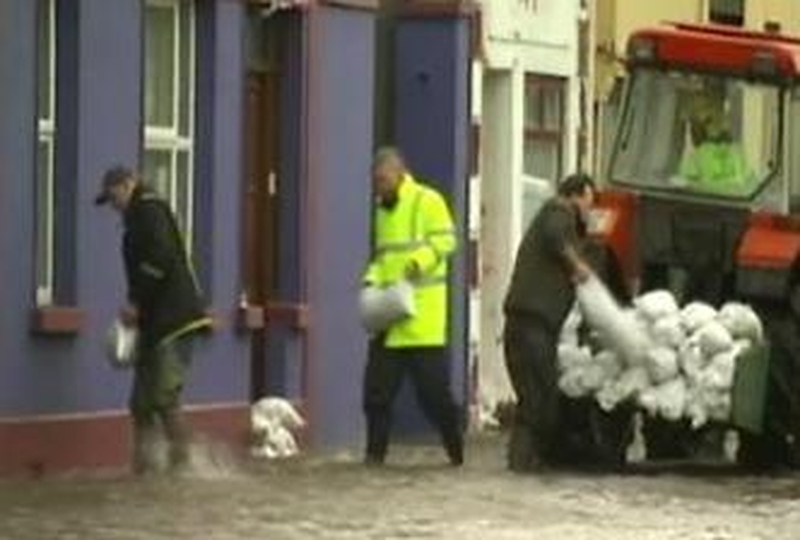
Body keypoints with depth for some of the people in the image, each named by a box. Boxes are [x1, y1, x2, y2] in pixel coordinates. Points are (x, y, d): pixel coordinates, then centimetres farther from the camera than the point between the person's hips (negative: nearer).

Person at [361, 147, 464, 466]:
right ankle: (375, 450, 9)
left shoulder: (427, 201, -5)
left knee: (432, 385, -5)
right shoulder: (382, 209, 19)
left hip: (422, 310, -7)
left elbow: (446, 239, -11)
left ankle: (455, 448, 6)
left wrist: (420, 260, -26)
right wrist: (373, 278, 6)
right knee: (377, 384, 3)